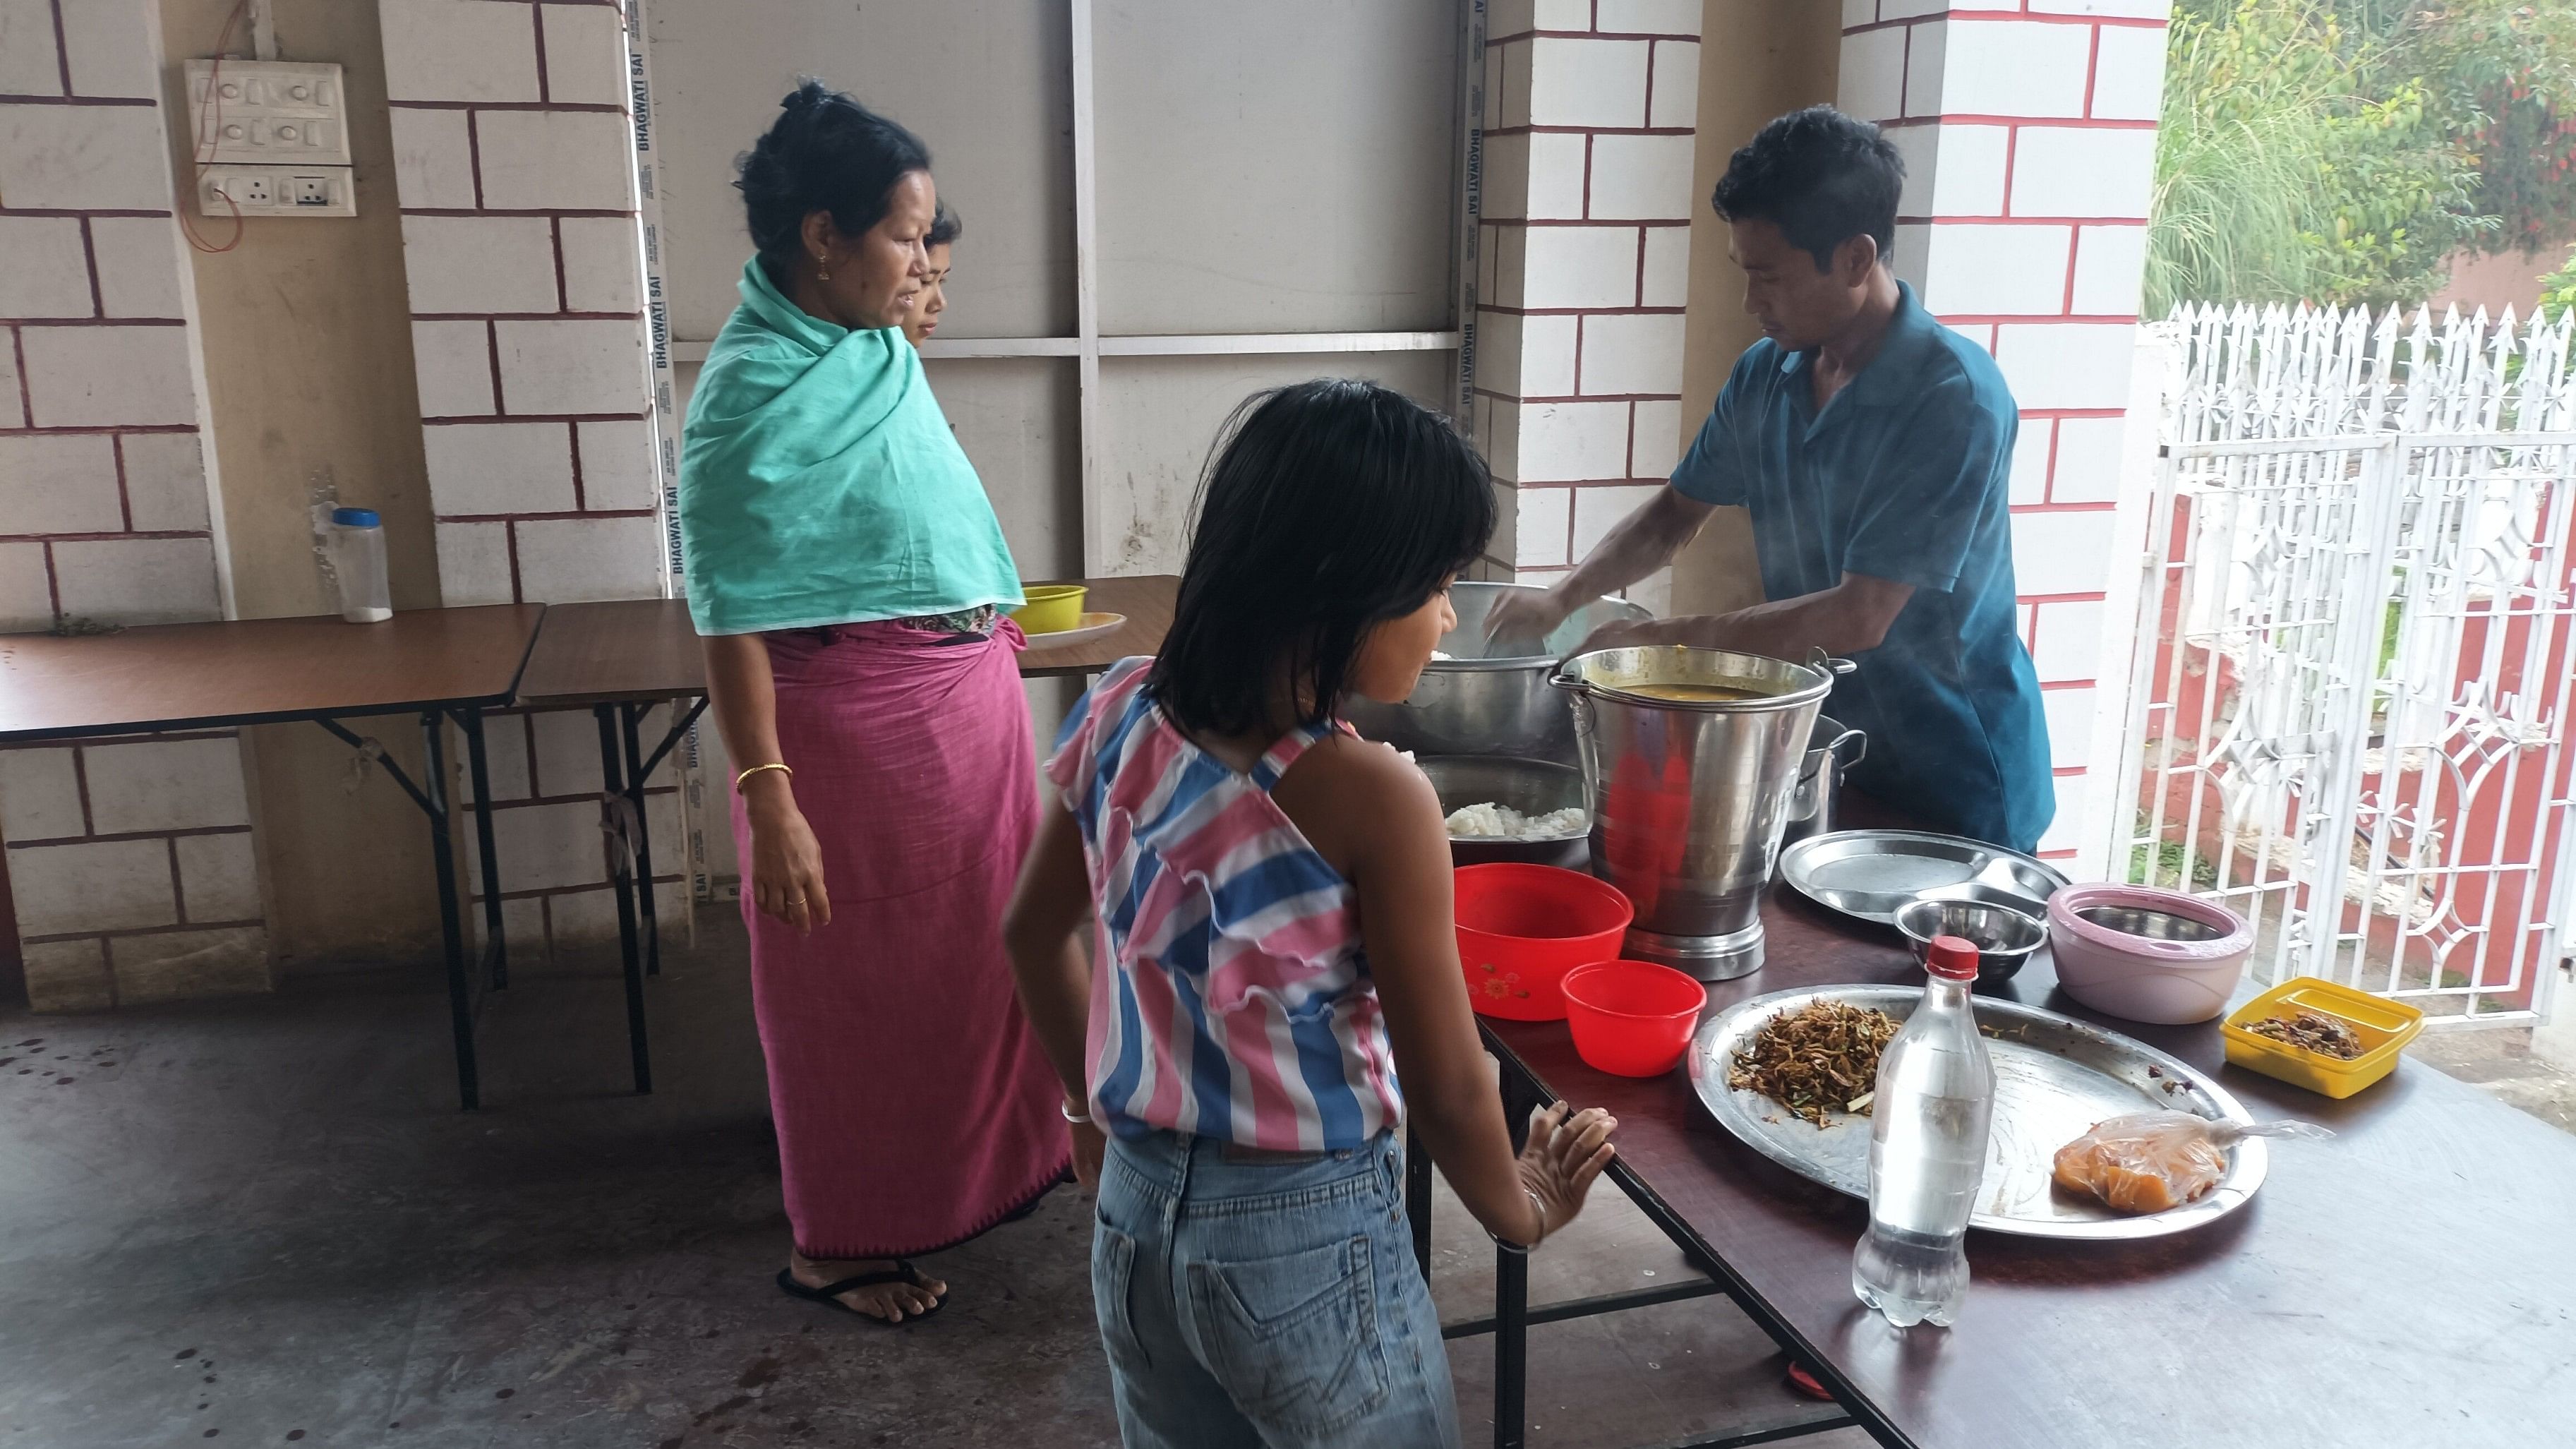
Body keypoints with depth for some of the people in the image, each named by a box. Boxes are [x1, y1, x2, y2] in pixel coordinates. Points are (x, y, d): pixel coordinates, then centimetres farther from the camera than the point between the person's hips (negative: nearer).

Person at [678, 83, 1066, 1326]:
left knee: (969, 948, 20)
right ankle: (835, 1244, 27)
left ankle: (971, 1162, 42)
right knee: (854, 982, 7)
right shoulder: (753, 392, -19)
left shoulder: (878, 349, 6)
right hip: (856, 720, -8)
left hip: (968, 700, 8)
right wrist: (768, 798, -22)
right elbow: (732, 618, -20)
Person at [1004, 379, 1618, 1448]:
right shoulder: (1369, 797, -26)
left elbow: (1034, 932, 6)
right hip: (1308, 1241, -5)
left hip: (1135, 1216, 5)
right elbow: (1446, 1090, -17)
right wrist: (1521, 1210, 3)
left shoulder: (1120, 716, -9)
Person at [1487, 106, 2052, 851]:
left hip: (1954, 784, -6)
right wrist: (1562, 598, -4)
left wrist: (1661, 640, -22)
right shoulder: (1764, 374, -3)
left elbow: (1857, 620, -26)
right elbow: (1677, 512, 12)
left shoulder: (1955, 397, -23)